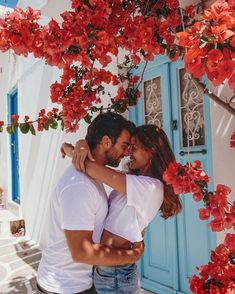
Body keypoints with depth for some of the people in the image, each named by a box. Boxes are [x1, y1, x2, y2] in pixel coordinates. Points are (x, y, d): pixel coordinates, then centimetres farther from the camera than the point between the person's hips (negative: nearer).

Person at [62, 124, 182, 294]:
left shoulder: (150, 187, -23)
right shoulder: (135, 180, 4)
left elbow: (92, 168, -27)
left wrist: (69, 149, -10)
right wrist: (82, 146, -20)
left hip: (115, 274, -7)